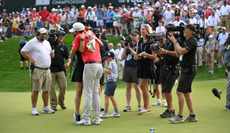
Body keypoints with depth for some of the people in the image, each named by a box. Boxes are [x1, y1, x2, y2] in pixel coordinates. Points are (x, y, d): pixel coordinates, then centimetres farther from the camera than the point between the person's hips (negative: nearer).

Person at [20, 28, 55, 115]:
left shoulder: (47, 43, 18)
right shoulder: (32, 42, -3)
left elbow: (51, 53, 30)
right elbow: (23, 51, -5)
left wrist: (52, 54, 7)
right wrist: (31, 58, -15)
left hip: (47, 70, 7)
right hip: (37, 70, -7)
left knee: (46, 89, 9)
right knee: (36, 90, -6)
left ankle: (46, 108, 17)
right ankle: (34, 109, 0)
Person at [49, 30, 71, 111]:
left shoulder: (64, 46, 13)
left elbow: (68, 57, 14)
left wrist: (68, 63, -7)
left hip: (61, 70, 2)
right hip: (51, 69, -2)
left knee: (63, 86, -3)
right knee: (52, 88, 0)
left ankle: (61, 101, 19)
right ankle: (53, 104, 10)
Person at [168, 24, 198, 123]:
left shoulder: (192, 41, -12)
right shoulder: (187, 41, 19)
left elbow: (181, 51, -23)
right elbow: (178, 54, 16)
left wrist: (175, 41, -11)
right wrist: (174, 42, 9)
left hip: (189, 69, -10)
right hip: (186, 69, 10)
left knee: (180, 92, -11)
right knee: (186, 93, 10)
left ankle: (180, 116, -8)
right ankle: (192, 116, 14)